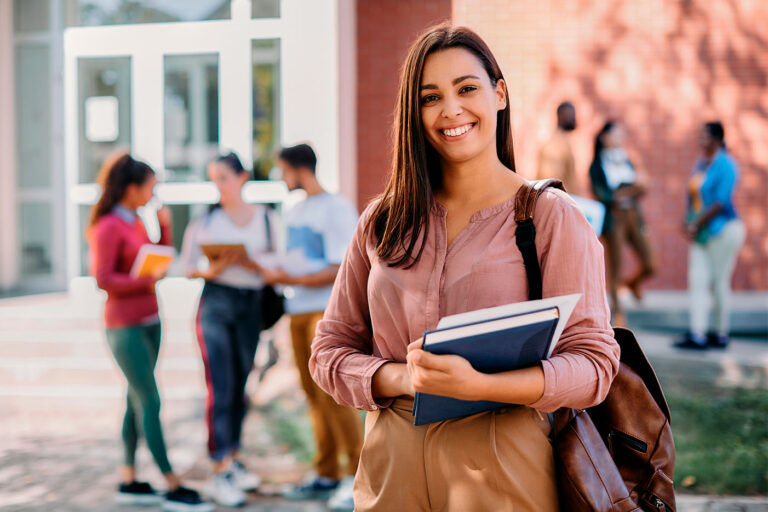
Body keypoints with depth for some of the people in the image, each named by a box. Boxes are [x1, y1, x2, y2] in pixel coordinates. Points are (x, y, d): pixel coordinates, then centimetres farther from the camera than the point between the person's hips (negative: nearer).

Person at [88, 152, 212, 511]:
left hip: (149, 322, 9)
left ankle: (128, 482, 18)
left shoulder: (135, 222, 12)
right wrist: (147, 281, -19)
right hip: (125, 327, -9)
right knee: (150, 404, -6)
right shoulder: (108, 227, -14)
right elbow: (103, 279, -18)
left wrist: (164, 226, 4)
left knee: (136, 402, 11)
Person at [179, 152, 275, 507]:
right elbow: (187, 266, 4)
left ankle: (233, 459, 25)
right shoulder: (206, 220, 2)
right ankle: (220, 473, -5)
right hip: (216, 301, -3)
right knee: (219, 388, -8)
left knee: (240, 386, 10)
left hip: (251, 304, 3)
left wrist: (253, 264, -11)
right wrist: (210, 271, -15)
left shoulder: (265, 218, 7)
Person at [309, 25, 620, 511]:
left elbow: (593, 362, -11)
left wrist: (476, 385, -25)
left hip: (503, 470, -3)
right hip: (392, 468, 3)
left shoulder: (550, 215, -5)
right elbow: (330, 350, 8)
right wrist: (401, 379, -13)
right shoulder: (382, 222, 6)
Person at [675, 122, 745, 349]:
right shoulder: (701, 163, 12)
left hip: (723, 229, -8)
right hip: (701, 233, 8)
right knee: (697, 281, 1)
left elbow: (721, 202, -19)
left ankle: (721, 335, 8)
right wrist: (688, 223, 0)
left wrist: (697, 224, -17)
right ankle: (697, 335, 0)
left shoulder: (725, 165, -13)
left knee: (719, 283, -1)